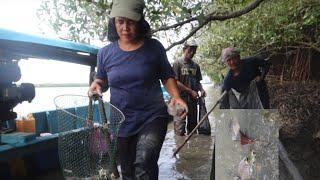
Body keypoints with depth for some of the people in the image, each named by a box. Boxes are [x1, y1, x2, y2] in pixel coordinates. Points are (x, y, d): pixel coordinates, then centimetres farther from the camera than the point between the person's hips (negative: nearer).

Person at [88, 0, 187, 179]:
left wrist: (176, 97, -13)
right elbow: (101, 78, 15)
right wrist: (96, 84, -8)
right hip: (122, 123, 3)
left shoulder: (154, 47, -6)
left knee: (144, 164, -26)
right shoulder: (106, 53, 0)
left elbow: (167, 76, 5)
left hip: (152, 118, -3)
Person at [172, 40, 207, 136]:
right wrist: (191, 91, -13)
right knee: (180, 129, -6)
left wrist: (201, 90, -2)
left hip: (193, 99, 6)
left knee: (193, 126, 12)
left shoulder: (196, 66, 13)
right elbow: (175, 82, -10)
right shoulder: (177, 63, -3)